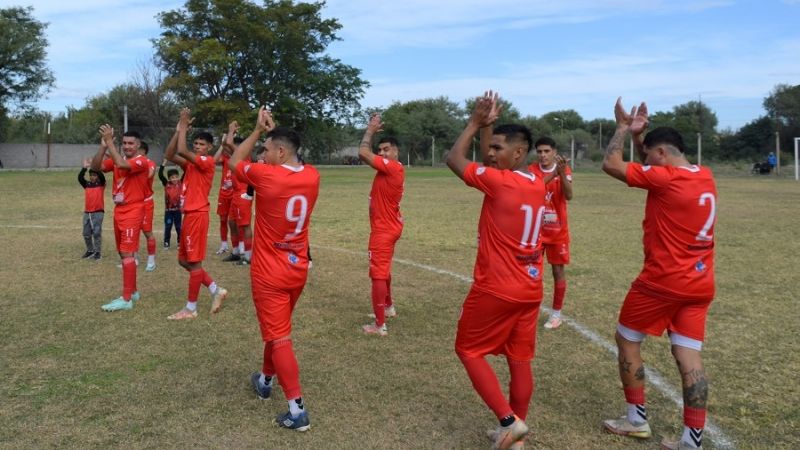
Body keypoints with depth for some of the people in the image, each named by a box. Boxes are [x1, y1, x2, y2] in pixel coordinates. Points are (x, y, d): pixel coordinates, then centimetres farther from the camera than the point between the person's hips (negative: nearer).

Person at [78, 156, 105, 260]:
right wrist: (85, 167, -17)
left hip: (98, 212, -5)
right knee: (86, 234, 10)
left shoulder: (101, 184, -1)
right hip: (87, 212, 5)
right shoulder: (86, 184, 9)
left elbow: (101, 176, -18)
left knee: (97, 232, -6)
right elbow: (80, 178, -7)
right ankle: (90, 251, 23)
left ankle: (97, 252, 0)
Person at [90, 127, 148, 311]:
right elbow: (96, 167, -2)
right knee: (124, 253, 14)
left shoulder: (141, 161, -11)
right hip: (118, 211, 8)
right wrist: (103, 146, -13)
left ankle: (126, 299, -10)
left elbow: (122, 164, -30)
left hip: (133, 212, -8)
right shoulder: (117, 159, 10)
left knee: (127, 253, -12)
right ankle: (132, 291, 25)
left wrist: (110, 141, -24)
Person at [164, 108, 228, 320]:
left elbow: (181, 151, -22)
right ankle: (216, 290, 20)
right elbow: (169, 155, 4)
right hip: (189, 214, 10)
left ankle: (190, 308, 5)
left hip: (197, 215, -10)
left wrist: (184, 126, -12)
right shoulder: (191, 164, 15)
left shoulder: (208, 162, -11)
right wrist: (179, 129, 0)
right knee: (184, 260, 14)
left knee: (194, 262, -3)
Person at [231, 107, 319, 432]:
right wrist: (273, 131, 16)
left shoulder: (266, 175, -18)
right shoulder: (312, 176, -3)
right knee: (276, 328, 25)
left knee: (279, 338, -3)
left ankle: (298, 410, -4)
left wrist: (258, 130, 7)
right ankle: (266, 380, 45)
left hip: (270, 274, -6)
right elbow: (290, 161, 21)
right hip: (298, 270, 6)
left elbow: (235, 161, 1)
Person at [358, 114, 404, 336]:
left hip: (383, 230, -11)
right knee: (384, 270, 25)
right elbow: (366, 155, 17)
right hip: (389, 226, 11)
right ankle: (388, 307, 42)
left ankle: (380, 325, -5)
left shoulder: (392, 167, -21)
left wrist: (370, 130, -12)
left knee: (378, 274, -8)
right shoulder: (390, 168, 8)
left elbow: (363, 153, -24)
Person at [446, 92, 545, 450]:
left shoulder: (499, 181, -17)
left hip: (496, 289, -7)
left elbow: (454, 160, -5)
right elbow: (492, 164, 21)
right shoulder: (537, 185, 6)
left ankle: (509, 421, 3)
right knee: (520, 360, 12)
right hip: (530, 289, 8)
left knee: (468, 350, 10)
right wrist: (490, 127, 15)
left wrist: (476, 122, 2)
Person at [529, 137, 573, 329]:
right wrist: (551, 175, -34)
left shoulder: (564, 170, -6)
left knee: (558, 270, 4)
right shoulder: (532, 169, -3)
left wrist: (562, 173, -36)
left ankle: (556, 313, 15)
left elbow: (568, 196, -22)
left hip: (557, 230, -1)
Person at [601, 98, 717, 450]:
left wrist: (623, 129, 0)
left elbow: (611, 165, -12)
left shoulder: (664, 178, -17)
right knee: (689, 357, 6)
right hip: (699, 284, 7)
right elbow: (646, 167, 22)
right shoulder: (705, 178, 9)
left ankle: (636, 420, 20)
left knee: (627, 341, 11)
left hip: (662, 282, -7)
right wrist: (638, 134, 13)